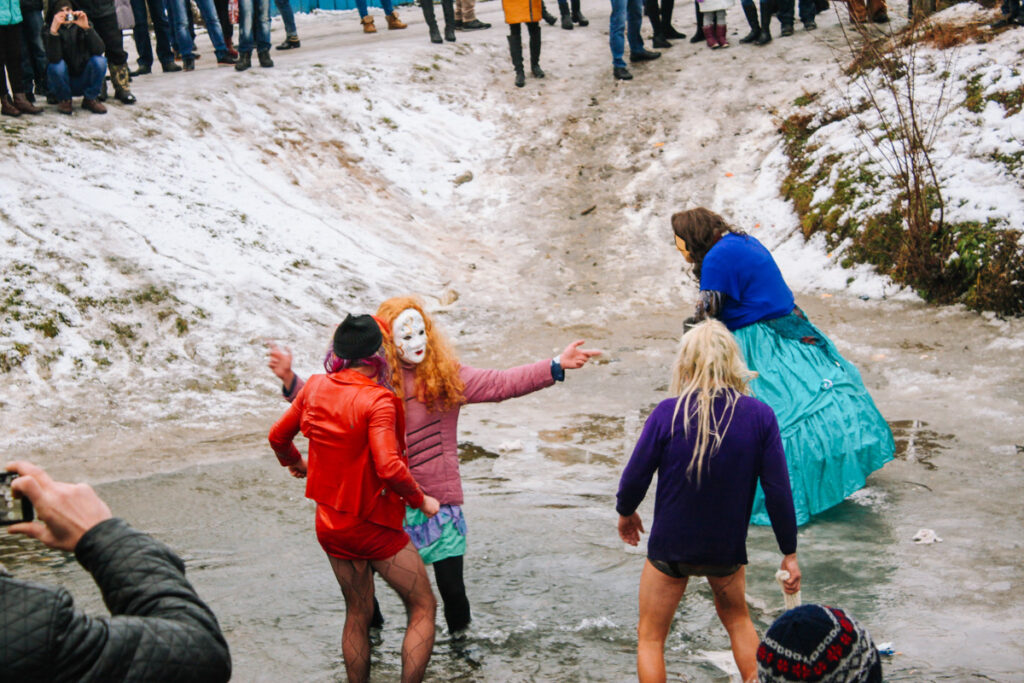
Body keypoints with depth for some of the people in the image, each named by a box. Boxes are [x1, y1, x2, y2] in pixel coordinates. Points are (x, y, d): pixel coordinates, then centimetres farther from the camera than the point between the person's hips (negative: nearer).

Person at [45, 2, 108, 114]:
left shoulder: (80, 27, -4)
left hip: (84, 82, 1)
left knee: (99, 61, -24)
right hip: (64, 83, -1)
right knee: (56, 65, -31)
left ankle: (90, 99, -1)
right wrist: (53, 30, -39)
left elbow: (99, 50, -20)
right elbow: (53, 58, -29)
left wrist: (87, 28, -32)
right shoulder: (49, 30, -10)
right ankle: (64, 100, -2)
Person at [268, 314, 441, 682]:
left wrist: (295, 462, 35)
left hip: (330, 524, 7)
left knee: (358, 614, 20)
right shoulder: (377, 400, -21)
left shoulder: (315, 387, -1)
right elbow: (388, 466, -30)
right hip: (373, 526, -7)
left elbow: (278, 436, 13)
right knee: (423, 607, 7)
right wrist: (420, 500, -14)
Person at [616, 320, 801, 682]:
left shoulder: (669, 413, -17)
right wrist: (789, 553, 1)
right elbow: (777, 489, -10)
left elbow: (635, 476, -11)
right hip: (727, 549, 2)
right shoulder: (760, 416, -12)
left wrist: (626, 512, 11)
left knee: (650, 636, 15)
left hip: (670, 547, -2)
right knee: (736, 617, 30)